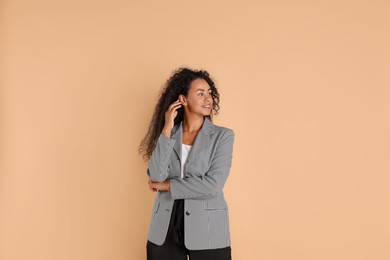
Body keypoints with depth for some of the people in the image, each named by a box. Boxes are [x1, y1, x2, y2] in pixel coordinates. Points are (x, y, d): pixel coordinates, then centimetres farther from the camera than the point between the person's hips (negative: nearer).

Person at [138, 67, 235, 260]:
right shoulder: (168, 134, 5)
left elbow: (213, 185, -14)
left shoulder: (223, 135, -3)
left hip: (207, 231, -2)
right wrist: (167, 129, -11)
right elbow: (156, 177, -10)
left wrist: (166, 185, -7)